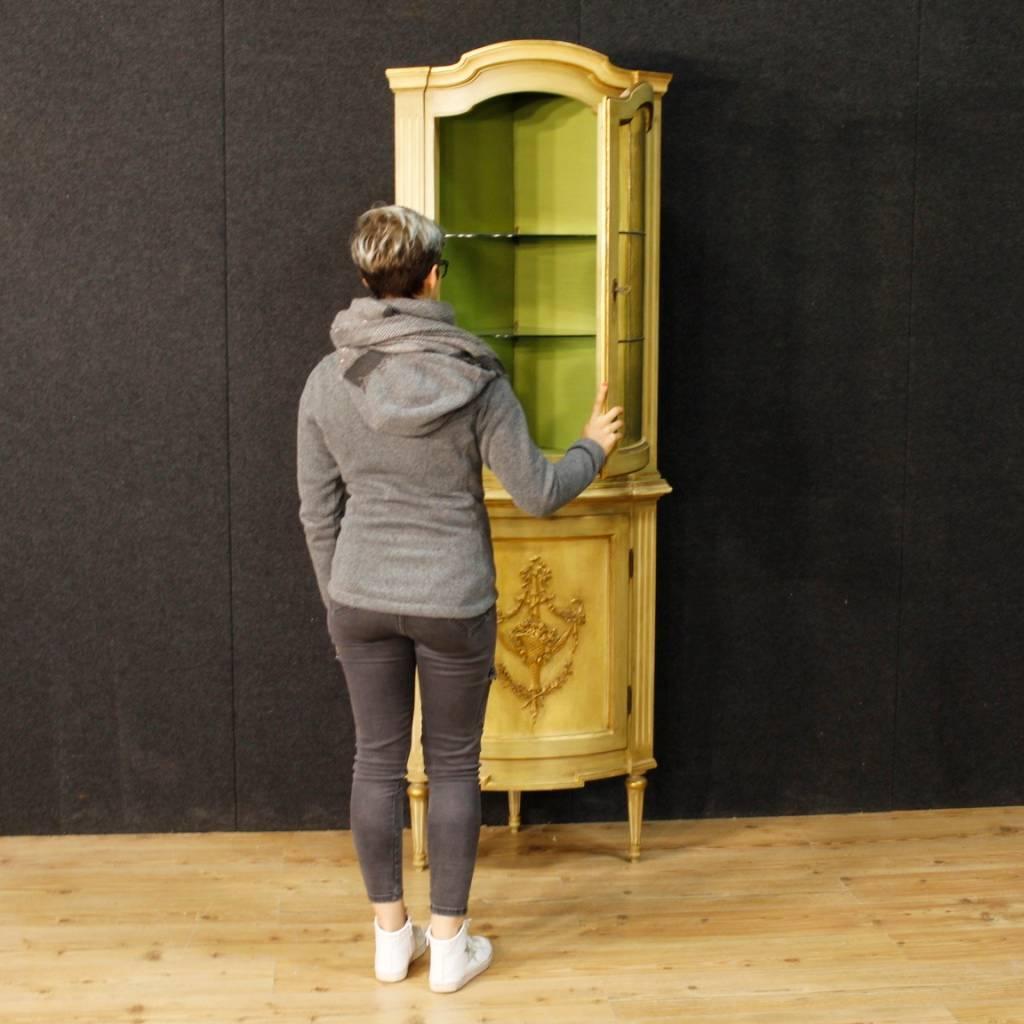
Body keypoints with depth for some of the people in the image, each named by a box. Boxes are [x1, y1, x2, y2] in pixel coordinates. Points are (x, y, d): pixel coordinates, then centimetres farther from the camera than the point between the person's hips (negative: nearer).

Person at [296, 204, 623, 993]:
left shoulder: (328, 380, -5)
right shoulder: (475, 377, -14)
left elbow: (318, 511, 2)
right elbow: (536, 493, -8)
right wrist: (593, 448, 11)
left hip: (362, 599, 3)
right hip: (453, 603, -2)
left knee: (379, 760, 14)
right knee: (453, 764, 11)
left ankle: (391, 936, 26)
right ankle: (449, 943, 20)